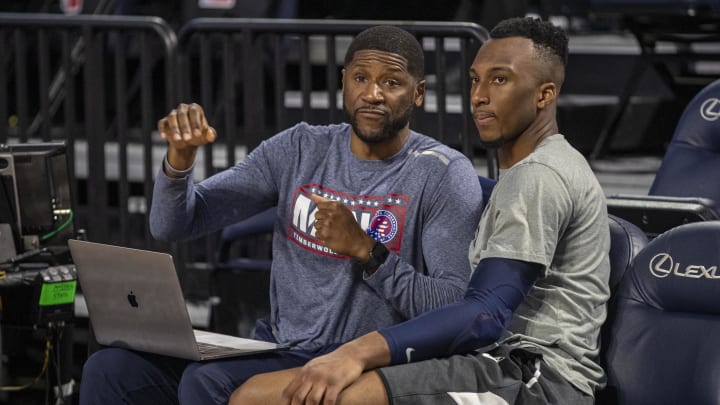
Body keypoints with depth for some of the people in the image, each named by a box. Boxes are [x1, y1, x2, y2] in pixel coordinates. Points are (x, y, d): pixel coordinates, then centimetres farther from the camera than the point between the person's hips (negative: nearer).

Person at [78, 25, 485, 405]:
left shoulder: (444, 175, -5)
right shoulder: (301, 149, 9)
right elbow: (172, 225, 7)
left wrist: (365, 249, -21)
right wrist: (182, 155, -13)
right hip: (278, 348, 6)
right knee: (111, 369, -13)